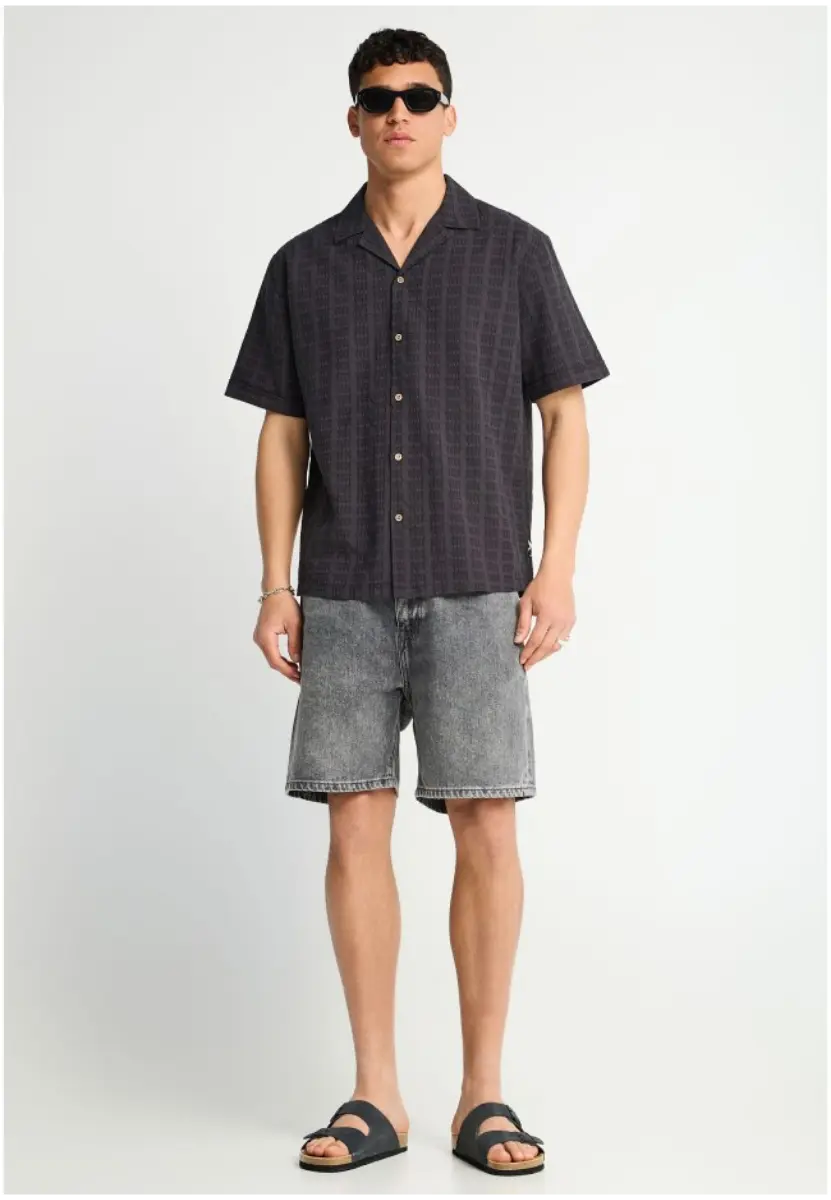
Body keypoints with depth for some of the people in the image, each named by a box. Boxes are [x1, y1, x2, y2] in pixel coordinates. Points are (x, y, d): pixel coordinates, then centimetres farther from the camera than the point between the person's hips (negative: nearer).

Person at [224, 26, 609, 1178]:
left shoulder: (514, 251, 5)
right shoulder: (304, 266, 10)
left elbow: (565, 414, 5)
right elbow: (282, 435, 11)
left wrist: (557, 570, -4)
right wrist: (277, 586, 3)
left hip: (476, 587, -1)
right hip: (345, 594, 2)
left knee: (486, 830, -2)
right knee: (355, 827, 1)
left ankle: (483, 1093, 11)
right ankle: (376, 1094, 12)